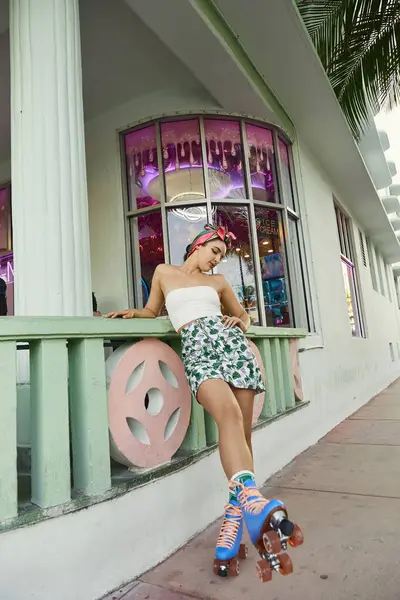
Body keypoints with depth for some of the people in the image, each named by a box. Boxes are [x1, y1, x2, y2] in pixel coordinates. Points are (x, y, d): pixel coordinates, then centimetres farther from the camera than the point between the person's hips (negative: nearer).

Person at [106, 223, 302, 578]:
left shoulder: (218, 282, 24)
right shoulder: (164, 273, 21)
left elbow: (243, 314, 32)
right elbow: (153, 311, 28)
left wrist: (240, 323, 9)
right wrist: (131, 313, 8)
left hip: (231, 344, 3)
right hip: (196, 350, -3)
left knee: (243, 429, -7)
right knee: (229, 414, -31)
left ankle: (234, 522, 1)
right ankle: (253, 500, -41)